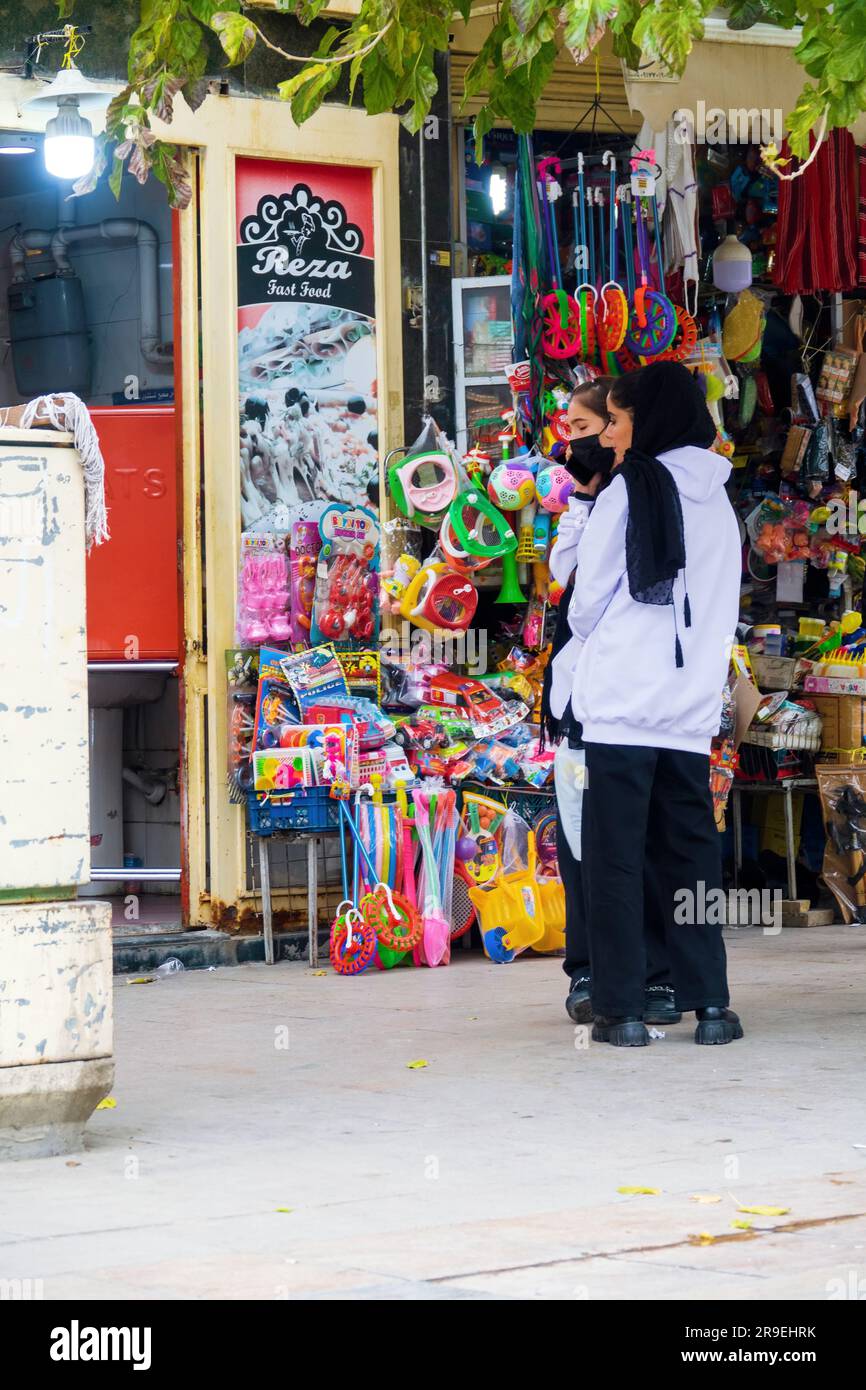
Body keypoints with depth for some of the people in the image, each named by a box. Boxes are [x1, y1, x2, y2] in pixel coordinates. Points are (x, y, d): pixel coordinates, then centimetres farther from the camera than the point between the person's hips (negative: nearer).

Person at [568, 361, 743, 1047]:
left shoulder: (631, 489, -5)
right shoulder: (717, 502, 11)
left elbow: (587, 603, -1)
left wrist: (591, 634, 18)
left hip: (622, 703, -5)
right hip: (692, 709, 5)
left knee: (615, 856, 0)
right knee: (691, 853, 11)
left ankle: (622, 1009, -1)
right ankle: (710, 1003, 8)